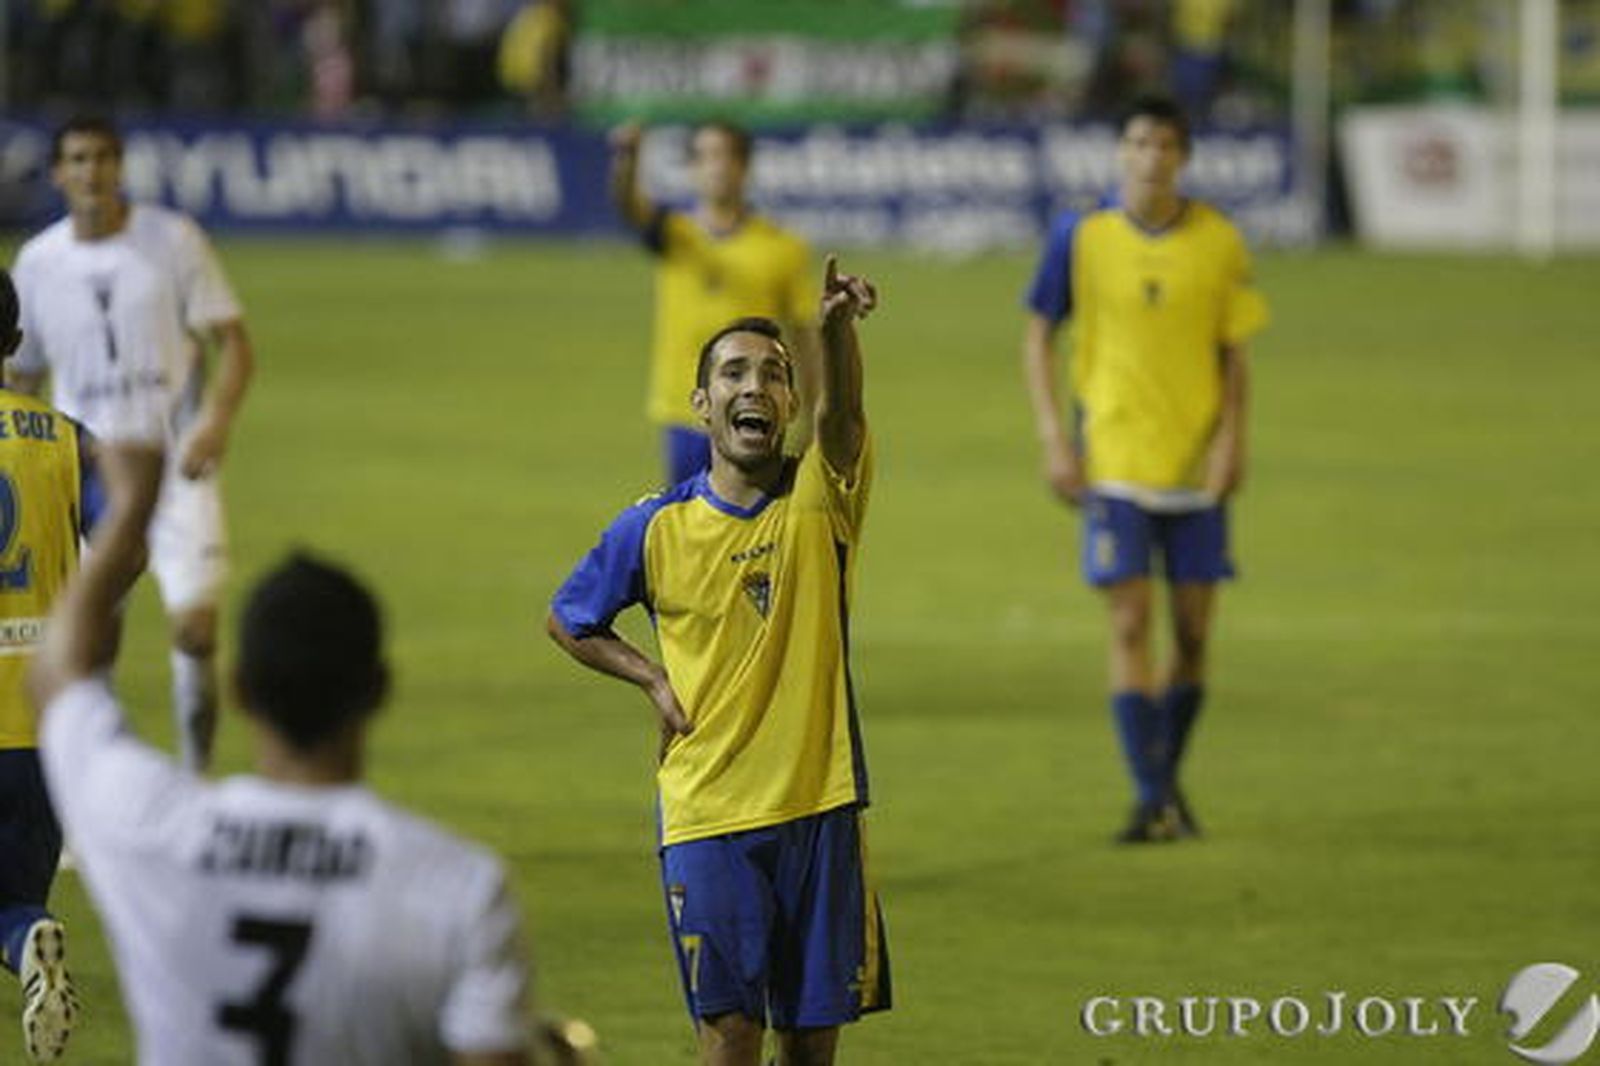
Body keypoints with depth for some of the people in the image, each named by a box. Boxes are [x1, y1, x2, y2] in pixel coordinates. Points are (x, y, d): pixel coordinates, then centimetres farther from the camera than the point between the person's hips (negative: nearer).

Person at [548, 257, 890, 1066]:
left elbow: (841, 414, -24)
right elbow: (567, 621, 15)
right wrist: (655, 681, -1)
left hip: (817, 807, 1)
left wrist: (837, 326, -44)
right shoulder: (655, 529, -1)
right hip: (705, 815, -1)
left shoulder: (818, 500, -2)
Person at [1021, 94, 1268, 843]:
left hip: (1196, 464, 2)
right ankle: (1151, 800, -7)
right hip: (1113, 463, -2)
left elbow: (1232, 352, 7)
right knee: (1129, 626, -9)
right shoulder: (1081, 237, -4)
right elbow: (1037, 337, 3)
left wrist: (1230, 438, -5)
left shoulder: (1218, 243, 0)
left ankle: (1169, 785, 24)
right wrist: (1054, 437, -5)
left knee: (1192, 632, 6)